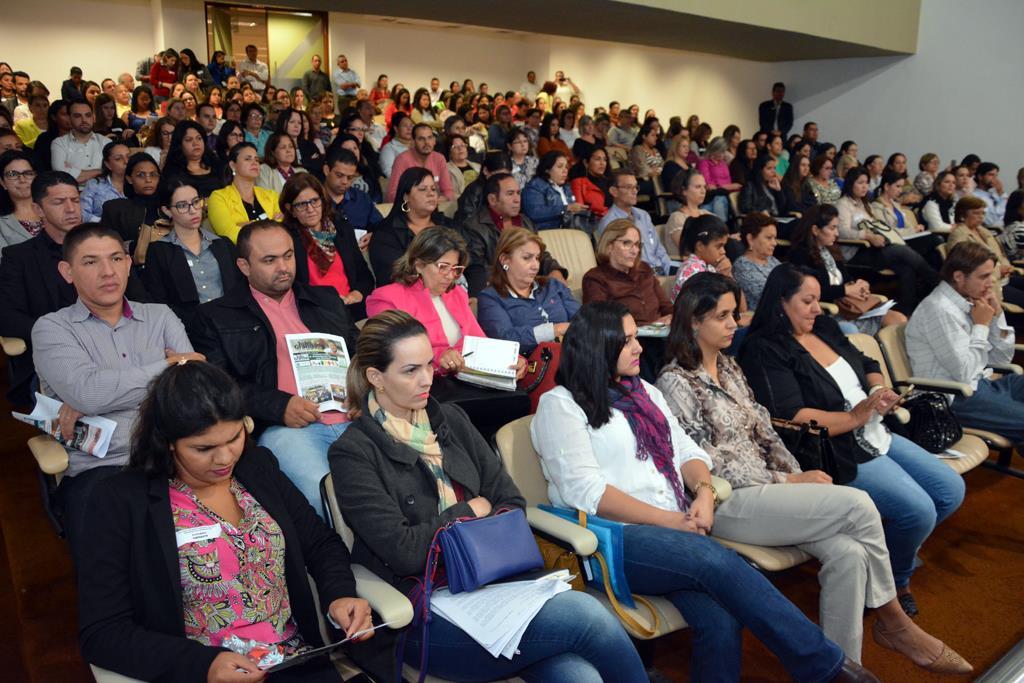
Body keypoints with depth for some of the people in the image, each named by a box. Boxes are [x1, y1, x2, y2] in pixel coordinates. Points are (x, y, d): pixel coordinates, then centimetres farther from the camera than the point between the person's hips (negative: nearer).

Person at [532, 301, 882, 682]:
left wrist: (703, 491, -5)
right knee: (718, 561, -30)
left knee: (722, 621, -25)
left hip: (675, 529, 6)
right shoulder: (560, 405, 0)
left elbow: (686, 451, 19)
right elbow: (585, 491, -10)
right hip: (614, 540, -5)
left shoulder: (645, 393, 22)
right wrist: (666, 518, -14)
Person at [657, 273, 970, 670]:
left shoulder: (729, 368, 16)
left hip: (766, 488, 7)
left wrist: (799, 476, -3)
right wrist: (788, 483, -11)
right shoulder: (676, 383, -10)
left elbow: (763, 431, 14)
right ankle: (892, 620, 5)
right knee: (858, 504, -17)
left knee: (849, 553, -18)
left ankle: (841, 665, -4)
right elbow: (709, 465, -14)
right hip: (728, 505, -7)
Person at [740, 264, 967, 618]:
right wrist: (856, 416, -23)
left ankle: (896, 559, 28)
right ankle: (894, 581, 11)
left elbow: (867, 365, 21)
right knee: (919, 510, -19)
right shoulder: (764, 351, -15)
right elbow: (792, 418, -24)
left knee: (951, 490, 8)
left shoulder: (824, 327, 11)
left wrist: (880, 390, -1)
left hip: (877, 436, 9)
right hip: (840, 453, -9)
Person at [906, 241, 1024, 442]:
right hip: (958, 399, -9)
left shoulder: (970, 301, 9)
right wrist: (981, 325, -11)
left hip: (984, 383, 9)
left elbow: (1002, 359, 15)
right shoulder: (940, 310, -17)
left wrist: (997, 315, 1)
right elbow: (964, 373, -22)